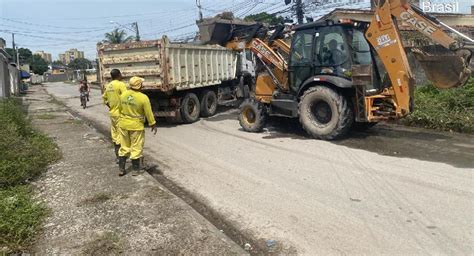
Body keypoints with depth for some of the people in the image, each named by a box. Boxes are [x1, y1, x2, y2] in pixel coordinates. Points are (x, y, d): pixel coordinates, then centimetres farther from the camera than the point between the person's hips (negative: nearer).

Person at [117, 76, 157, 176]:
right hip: (136, 126, -5)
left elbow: (121, 109, 10)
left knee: (124, 147, 15)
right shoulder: (143, 98, -17)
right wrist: (153, 124, 2)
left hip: (123, 125, 5)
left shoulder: (123, 95, -1)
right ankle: (135, 170, 15)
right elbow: (148, 113, -10)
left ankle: (121, 169, 20)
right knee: (136, 148, 7)